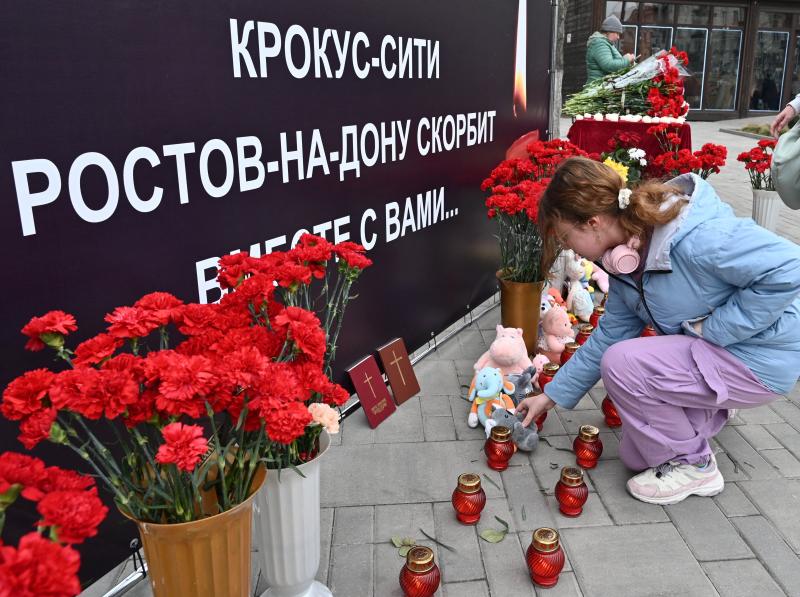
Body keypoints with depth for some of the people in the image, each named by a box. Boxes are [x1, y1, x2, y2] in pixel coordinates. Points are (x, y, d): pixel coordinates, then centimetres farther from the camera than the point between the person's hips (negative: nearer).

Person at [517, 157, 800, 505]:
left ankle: (691, 464, -3)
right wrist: (553, 395, 7)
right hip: (709, 353, 8)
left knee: (621, 364, -23)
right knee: (635, 456, 8)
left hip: (760, 358, -8)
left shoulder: (695, 236, -31)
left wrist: (712, 329, -25)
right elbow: (609, 336, 5)